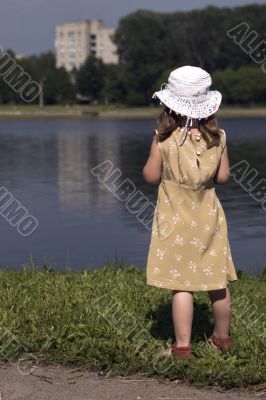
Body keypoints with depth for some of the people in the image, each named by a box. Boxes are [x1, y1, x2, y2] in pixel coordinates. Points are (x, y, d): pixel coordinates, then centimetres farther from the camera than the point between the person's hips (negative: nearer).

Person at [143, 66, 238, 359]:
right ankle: (222, 338, 28)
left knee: (181, 284, 0)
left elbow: (150, 177, -7)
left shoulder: (164, 138, -13)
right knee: (217, 281, 13)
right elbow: (223, 176, 1)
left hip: (175, 219, -3)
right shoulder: (217, 137, -4)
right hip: (208, 216, 3)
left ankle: (182, 346, 2)